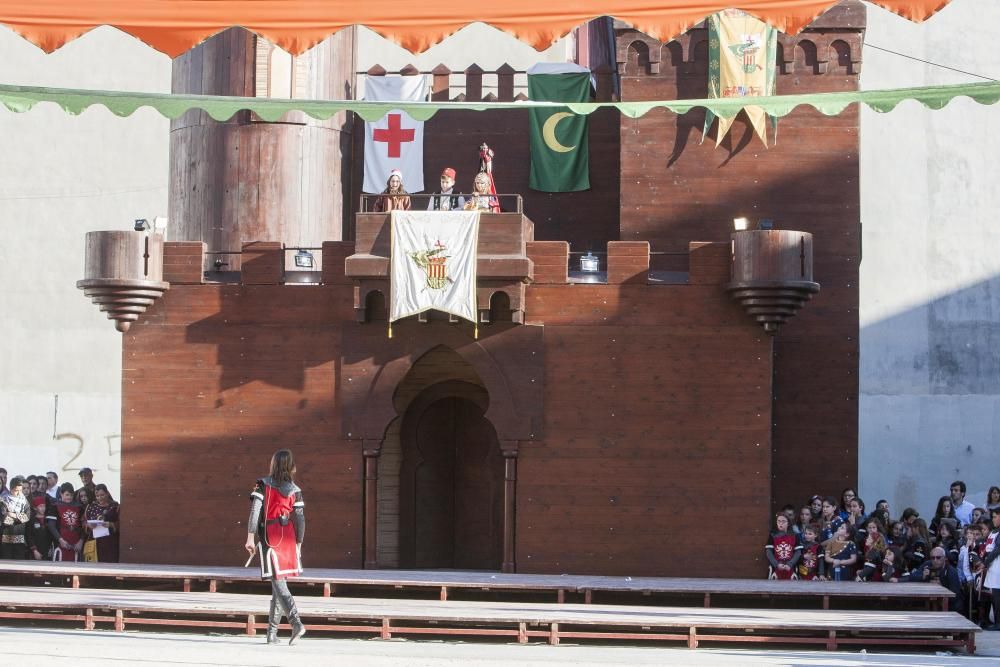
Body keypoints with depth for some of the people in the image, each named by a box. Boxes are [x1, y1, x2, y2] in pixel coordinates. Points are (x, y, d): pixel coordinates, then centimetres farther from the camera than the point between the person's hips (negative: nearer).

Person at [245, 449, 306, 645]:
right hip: (288, 539, 3)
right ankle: (272, 632, 15)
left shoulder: (263, 485, -3)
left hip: (270, 538, -3)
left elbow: (255, 511, -11)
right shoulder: (295, 491, 3)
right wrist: (298, 545, 8)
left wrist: (250, 537, -10)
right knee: (279, 582, 12)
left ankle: (296, 623, -23)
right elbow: (300, 519, 0)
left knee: (278, 583, -5)